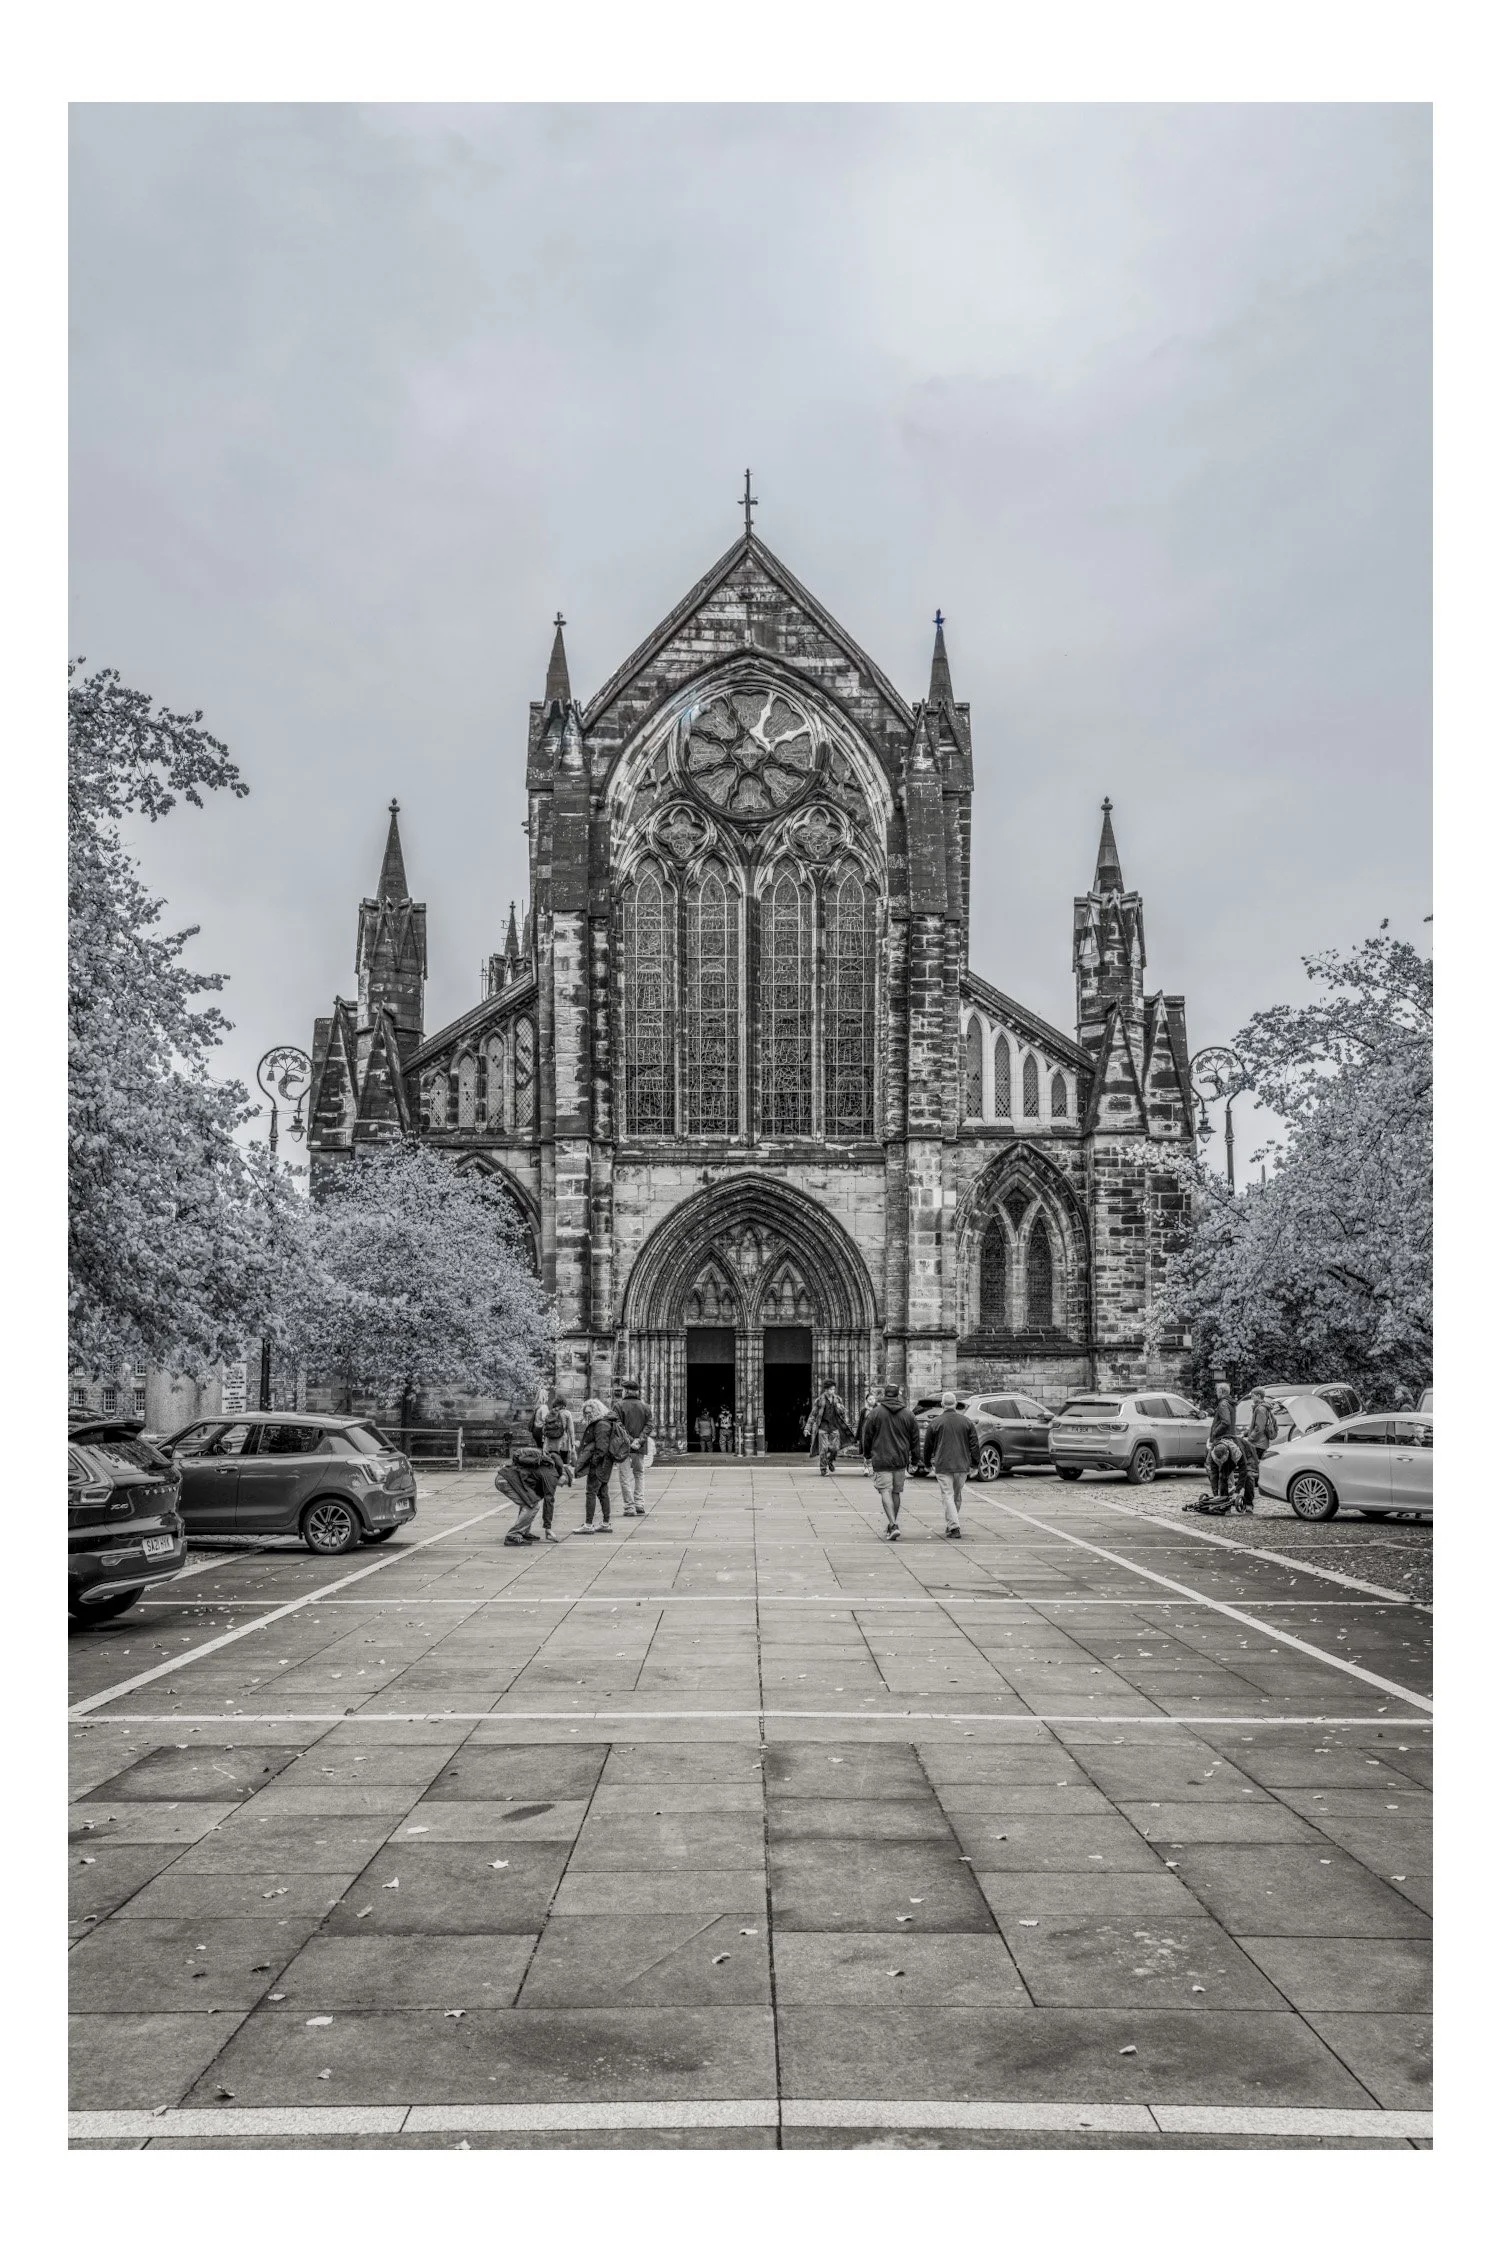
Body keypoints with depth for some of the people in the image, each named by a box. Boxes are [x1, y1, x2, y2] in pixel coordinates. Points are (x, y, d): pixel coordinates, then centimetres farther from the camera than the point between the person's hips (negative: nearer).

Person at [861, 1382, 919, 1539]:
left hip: (881, 1460, -3)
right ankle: (892, 1525, 22)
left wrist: (867, 1456, 15)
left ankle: (893, 1525, -20)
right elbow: (914, 1438, 9)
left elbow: (866, 1436, 2)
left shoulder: (875, 1413, -3)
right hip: (901, 1460, 3)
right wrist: (911, 1458, 19)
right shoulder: (907, 1414, 4)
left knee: (886, 1492, -6)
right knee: (896, 1492, 14)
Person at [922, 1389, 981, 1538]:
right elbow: (974, 1444, 4)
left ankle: (953, 1527, -13)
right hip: (962, 1465, 3)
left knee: (948, 1496, -3)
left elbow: (927, 1446, 5)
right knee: (957, 1496, 17)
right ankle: (951, 1524, 28)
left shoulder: (935, 1423, -2)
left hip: (943, 1466, -3)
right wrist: (975, 1464, 11)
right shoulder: (966, 1421, 4)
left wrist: (927, 1464, 18)